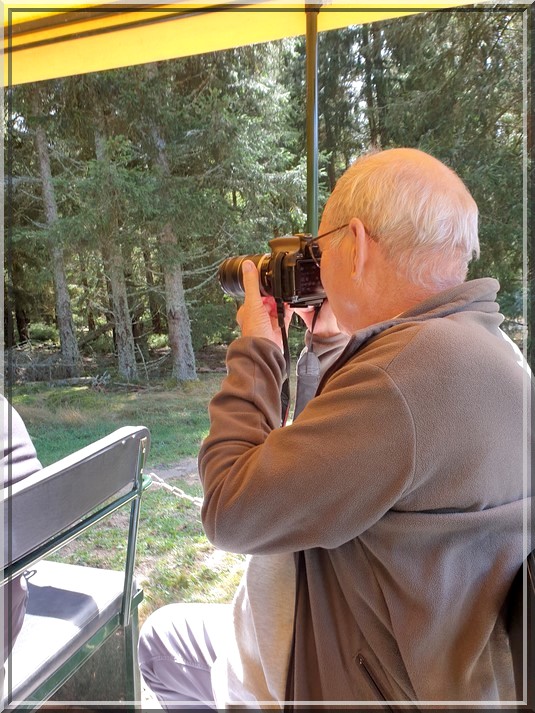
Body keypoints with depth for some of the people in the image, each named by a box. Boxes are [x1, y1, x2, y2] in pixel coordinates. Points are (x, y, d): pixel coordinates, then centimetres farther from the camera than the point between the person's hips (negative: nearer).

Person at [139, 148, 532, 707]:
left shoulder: (414, 366, -35)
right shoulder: (482, 345, 0)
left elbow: (231, 513, -28)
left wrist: (255, 349, -17)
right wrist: (332, 342, 5)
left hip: (374, 684, -8)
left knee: (162, 641, 16)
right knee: (161, 637, 22)